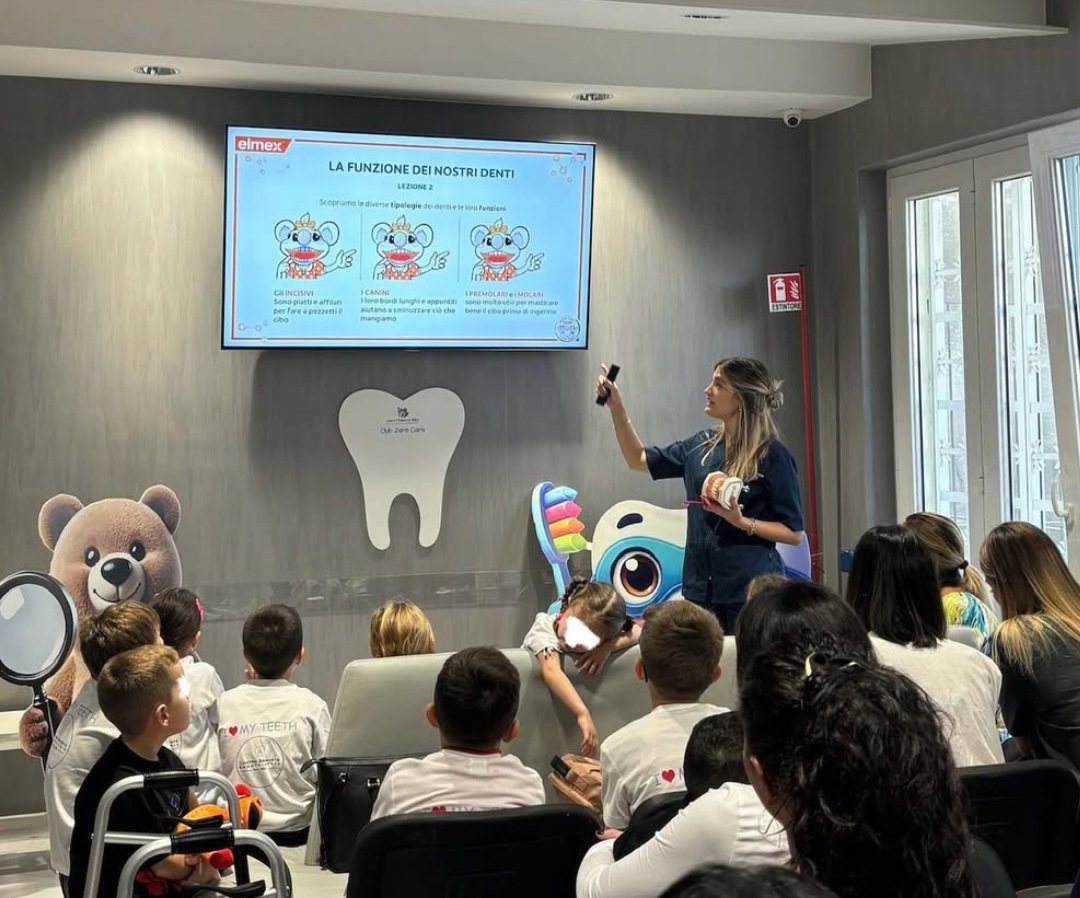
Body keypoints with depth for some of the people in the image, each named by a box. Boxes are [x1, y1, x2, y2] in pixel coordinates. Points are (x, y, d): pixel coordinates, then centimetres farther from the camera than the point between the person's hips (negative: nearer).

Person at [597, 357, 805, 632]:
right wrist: (616, 407, 10)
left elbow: (795, 533, -7)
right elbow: (639, 460, 19)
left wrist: (742, 521, -20)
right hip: (701, 588, 5)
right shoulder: (701, 446, 7)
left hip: (751, 592, -5)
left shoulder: (772, 456, -9)